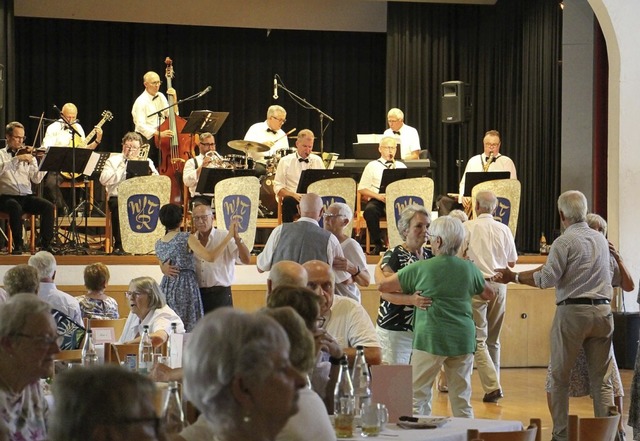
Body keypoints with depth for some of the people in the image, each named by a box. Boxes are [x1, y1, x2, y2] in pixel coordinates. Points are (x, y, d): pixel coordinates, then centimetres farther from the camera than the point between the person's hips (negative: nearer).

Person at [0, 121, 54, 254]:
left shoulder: (28, 155, 15)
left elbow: (36, 179, 4)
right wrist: (17, 159, -24)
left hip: (27, 196, 3)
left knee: (48, 206, -23)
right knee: (15, 207, -37)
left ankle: (46, 244, -17)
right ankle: (18, 245, -25)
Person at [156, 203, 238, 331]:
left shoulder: (158, 244, 9)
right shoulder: (187, 238, -9)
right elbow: (211, 257, -19)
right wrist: (230, 236, -14)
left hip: (165, 288, 6)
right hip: (186, 288, -6)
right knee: (189, 331, -4)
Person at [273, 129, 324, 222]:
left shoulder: (317, 160, 18)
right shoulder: (285, 161, 9)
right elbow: (277, 187, 2)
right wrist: (294, 195, -17)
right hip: (294, 199, -2)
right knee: (288, 201, -37)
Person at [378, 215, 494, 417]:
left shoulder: (421, 269, -6)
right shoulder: (469, 269, 4)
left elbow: (383, 286, 3)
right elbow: (488, 294, 23)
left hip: (431, 338, -4)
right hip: (463, 339, 4)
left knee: (418, 397, 2)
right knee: (462, 400, 10)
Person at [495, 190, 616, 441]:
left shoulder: (564, 242, -9)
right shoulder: (601, 240, 11)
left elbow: (547, 279, -15)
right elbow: (613, 269, 27)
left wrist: (514, 277, -5)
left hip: (572, 311, -5)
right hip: (603, 310, 5)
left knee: (560, 376, 6)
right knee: (601, 378, 8)